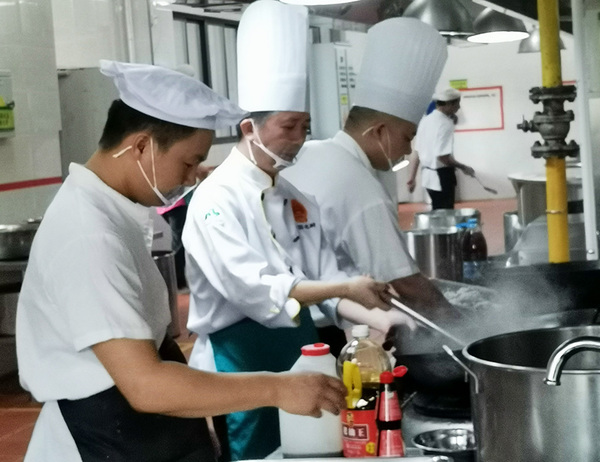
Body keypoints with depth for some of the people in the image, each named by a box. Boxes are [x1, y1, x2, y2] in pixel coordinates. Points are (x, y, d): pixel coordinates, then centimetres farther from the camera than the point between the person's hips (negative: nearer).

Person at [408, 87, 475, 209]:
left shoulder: (426, 120, 7)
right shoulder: (445, 124, -19)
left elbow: (418, 151, 11)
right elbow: (443, 157, -24)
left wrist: (412, 177, 16)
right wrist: (463, 167, -11)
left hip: (428, 175, 9)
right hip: (441, 177, -8)